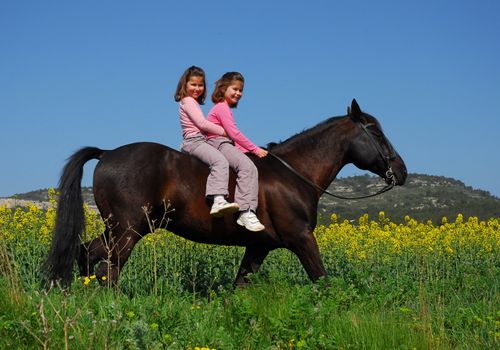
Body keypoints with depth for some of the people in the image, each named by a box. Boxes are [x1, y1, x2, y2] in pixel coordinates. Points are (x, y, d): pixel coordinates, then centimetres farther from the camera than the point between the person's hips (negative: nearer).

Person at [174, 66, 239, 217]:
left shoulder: (192, 102, 25)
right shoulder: (188, 101, -5)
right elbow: (202, 123, -13)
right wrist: (223, 131, -5)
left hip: (197, 141, 11)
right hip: (194, 141, -11)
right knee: (220, 161, -30)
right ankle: (219, 201, -48)